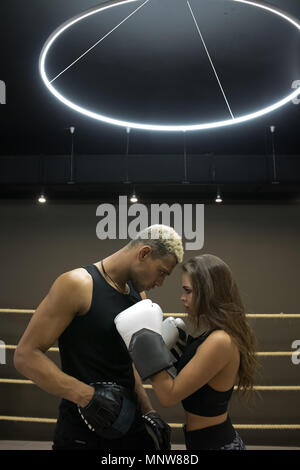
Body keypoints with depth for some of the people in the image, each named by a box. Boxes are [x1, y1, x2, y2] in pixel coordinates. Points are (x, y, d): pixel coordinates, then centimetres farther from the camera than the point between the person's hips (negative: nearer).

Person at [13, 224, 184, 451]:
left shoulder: (138, 295, 6)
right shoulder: (77, 285, -16)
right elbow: (25, 355, -18)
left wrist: (148, 411, 9)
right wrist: (87, 396, -25)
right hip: (82, 431, -6)